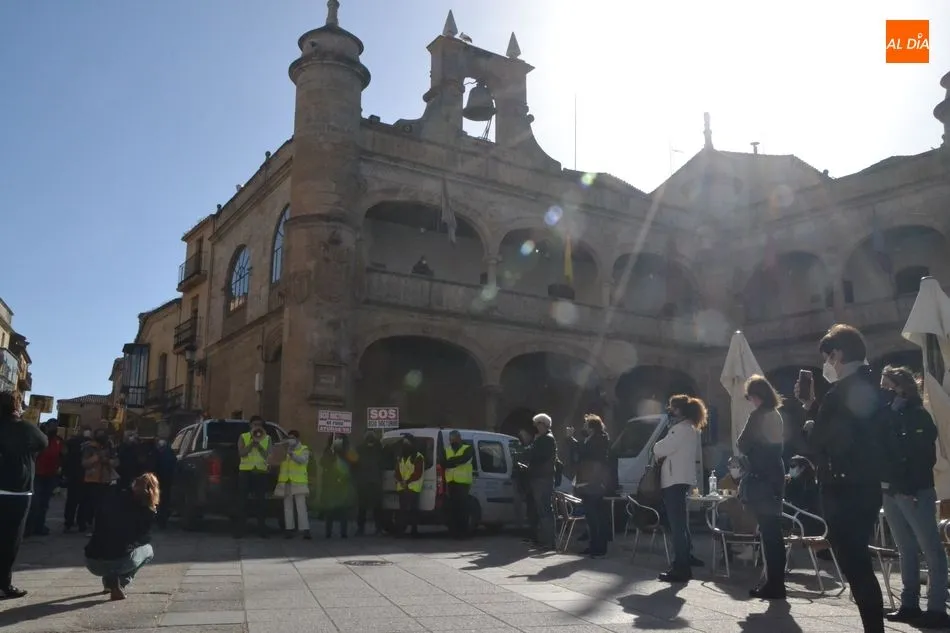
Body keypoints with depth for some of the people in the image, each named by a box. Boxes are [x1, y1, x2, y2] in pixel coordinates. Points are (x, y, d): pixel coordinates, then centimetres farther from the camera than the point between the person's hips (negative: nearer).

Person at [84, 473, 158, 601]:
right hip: (120, 561, -5)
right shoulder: (146, 510, -1)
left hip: (92, 563, 5)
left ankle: (109, 582, 25)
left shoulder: (112, 495, 8)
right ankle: (119, 584, 4)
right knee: (148, 550, 26)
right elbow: (145, 539, 13)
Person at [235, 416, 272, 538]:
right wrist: (252, 442, -14)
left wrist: (258, 443, -12)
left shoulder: (267, 438, 10)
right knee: (243, 500, -2)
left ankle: (262, 529, 7)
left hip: (262, 472, 1)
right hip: (246, 471, -1)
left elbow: (268, 455, -2)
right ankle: (239, 530, 2)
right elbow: (241, 453, -7)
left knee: (261, 501, 1)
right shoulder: (243, 437, 8)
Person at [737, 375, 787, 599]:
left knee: (767, 531, -4)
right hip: (775, 475, 9)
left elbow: (742, 445, -11)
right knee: (774, 530, 12)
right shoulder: (776, 415, 11)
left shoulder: (758, 416, -14)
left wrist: (742, 443, 7)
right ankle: (776, 583, 19)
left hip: (761, 478, -9)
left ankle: (773, 585, 0)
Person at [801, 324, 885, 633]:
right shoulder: (869, 387, 12)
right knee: (860, 564, 18)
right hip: (865, 488, 10)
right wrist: (812, 405, 14)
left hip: (843, 492, -10)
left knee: (855, 568, -4)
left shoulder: (840, 392, -19)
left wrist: (808, 426, -2)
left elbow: (819, 443, -22)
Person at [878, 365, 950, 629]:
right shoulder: (886, 415, 11)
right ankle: (909, 604, 17)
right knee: (906, 550, 11)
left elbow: (925, 456, -13)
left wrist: (911, 487, -19)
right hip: (890, 491, 6)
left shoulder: (918, 416, -5)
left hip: (914, 492, -6)